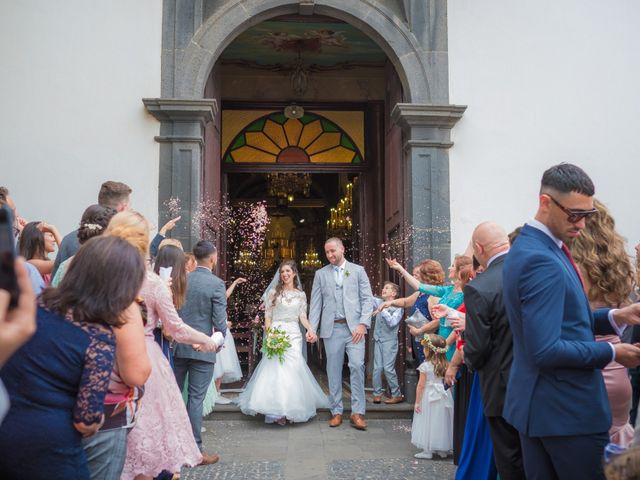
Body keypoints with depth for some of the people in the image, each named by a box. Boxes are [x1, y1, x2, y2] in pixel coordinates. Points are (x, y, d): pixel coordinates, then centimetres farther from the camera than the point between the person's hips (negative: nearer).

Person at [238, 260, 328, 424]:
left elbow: (303, 317, 7)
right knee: (274, 370, -8)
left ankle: (290, 409, 3)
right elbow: (268, 315, 5)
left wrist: (310, 329, -12)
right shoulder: (274, 292, 7)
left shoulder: (301, 294, 11)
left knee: (292, 370, -7)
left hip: (293, 335, 1)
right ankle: (276, 411, -1)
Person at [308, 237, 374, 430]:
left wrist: (363, 324, -9)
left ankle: (357, 412, -3)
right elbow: (315, 304, 8)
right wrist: (311, 329, -2)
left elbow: (367, 299, 3)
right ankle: (336, 411, 15)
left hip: (354, 327, -2)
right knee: (334, 370, 5)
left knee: (357, 366, -11)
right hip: (332, 328, 2)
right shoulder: (320, 274, 11)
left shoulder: (358, 270, 8)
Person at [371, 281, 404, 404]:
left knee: (388, 368, -7)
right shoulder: (379, 302, 8)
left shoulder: (398, 308, -6)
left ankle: (397, 395, 5)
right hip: (378, 340, 5)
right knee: (377, 368, 4)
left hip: (389, 341, -5)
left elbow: (392, 322, -17)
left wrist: (383, 310, -17)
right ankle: (377, 393, 13)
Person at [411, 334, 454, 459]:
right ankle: (443, 450, 21)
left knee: (428, 422, 4)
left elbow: (421, 385, -11)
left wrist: (417, 402, -6)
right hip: (444, 397, 5)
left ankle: (428, 450, 6)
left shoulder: (425, 366, -13)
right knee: (441, 422, 13)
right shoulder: (445, 365, 0)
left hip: (429, 398, -5)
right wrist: (448, 396, 17)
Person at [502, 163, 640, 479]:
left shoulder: (529, 246, 8)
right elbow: (546, 351, -26)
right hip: (567, 409, -10)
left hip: (540, 404, 10)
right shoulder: (542, 262, -23)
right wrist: (612, 353, -15)